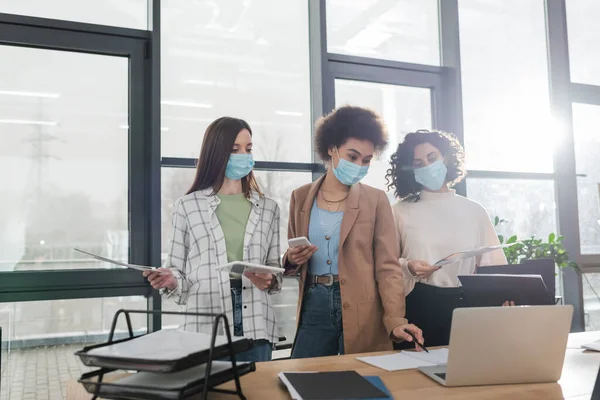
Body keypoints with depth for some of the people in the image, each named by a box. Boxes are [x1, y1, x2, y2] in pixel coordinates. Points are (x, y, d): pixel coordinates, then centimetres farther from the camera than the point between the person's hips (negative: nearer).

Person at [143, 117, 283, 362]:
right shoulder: (188, 206, 4)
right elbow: (179, 270, 6)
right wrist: (171, 281, -14)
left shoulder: (268, 208, 10)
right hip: (206, 327, -2)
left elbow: (274, 266, 12)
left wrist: (269, 280, -9)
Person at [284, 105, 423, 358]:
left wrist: (395, 320, -19)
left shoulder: (376, 200, -1)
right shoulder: (301, 197, 7)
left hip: (362, 312, -2)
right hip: (314, 306, 2)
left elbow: (387, 266, -6)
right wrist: (291, 260, -9)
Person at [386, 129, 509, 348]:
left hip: (465, 306, 2)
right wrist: (407, 267, -18)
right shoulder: (400, 212, 3)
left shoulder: (474, 211, 9)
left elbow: (491, 262, 7)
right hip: (418, 306, -2)